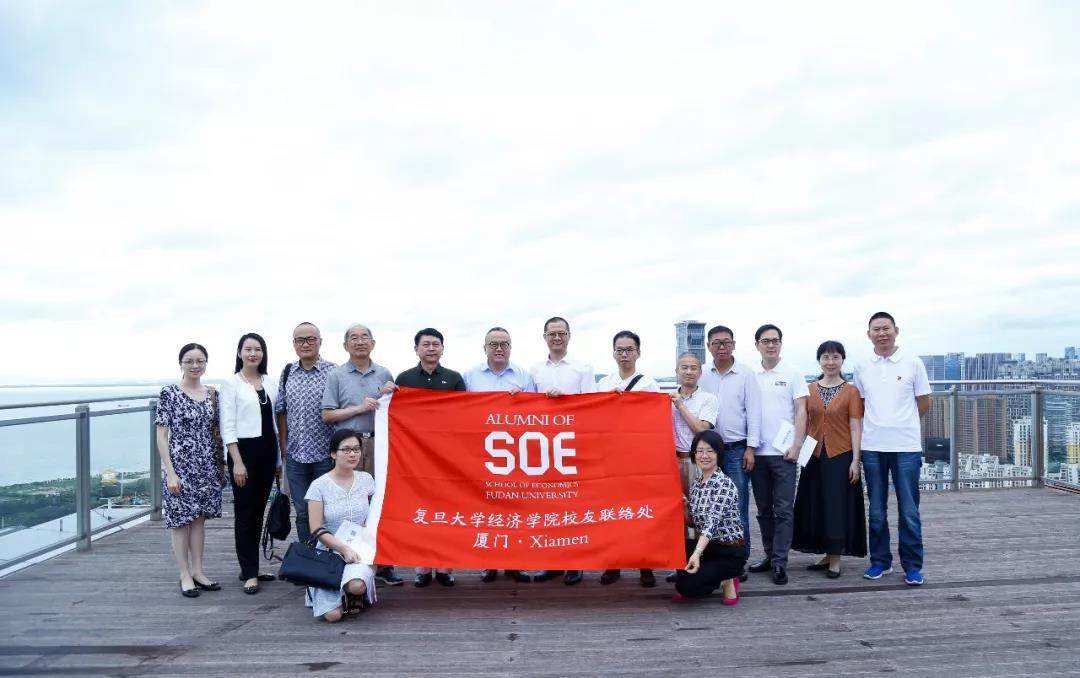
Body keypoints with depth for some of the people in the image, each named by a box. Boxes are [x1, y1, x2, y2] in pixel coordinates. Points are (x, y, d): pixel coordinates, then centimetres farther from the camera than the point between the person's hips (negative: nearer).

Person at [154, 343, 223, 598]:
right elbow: (161, 435, -9)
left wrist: (220, 464, 9)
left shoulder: (212, 394, 6)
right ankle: (185, 576, 14)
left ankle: (198, 572, 22)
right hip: (180, 465, -5)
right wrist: (170, 472, -13)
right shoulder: (169, 393, -8)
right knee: (180, 519, 4)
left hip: (207, 466, 5)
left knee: (199, 518, 12)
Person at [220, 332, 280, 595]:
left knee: (258, 511, 10)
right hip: (243, 450, -5)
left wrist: (279, 457, 10)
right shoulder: (231, 383, -4)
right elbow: (227, 426, -8)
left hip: (267, 450, 5)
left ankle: (251, 568, 20)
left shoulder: (271, 382, 9)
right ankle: (249, 573, 5)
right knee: (245, 512, 0)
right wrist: (237, 461, -14)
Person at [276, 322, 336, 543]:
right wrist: (283, 442, 9)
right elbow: (281, 410, 14)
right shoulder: (287, 373, 8)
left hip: (325, 453, -4)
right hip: (295, 455, 4)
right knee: (302, 512, 12)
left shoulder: (332, 372, -6)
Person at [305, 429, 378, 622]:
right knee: (333, 615, -18)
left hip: (360, 552, 1)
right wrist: (344, 548, -17)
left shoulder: (366, 479, 4)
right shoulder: (319, 486, -6)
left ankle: (354, 595, 5)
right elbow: (316, 530, -7)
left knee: (356, 585, -35)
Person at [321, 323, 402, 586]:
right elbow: (327, 415, 1)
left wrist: (390, 396, 0)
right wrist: (359, 408, -8)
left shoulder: (384, 374, 13)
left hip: (379, 443, 2)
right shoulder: (336, 376, 6)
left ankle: (383, 563, 7)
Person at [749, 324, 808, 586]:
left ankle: (780, 562, 3)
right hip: (757, 452, 3)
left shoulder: (792, 375, 1)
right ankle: (770, 555, 22)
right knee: (764, 509, 11)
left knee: (783, 510, -2)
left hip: (783, 453, -3)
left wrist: (796, 446, -11)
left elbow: (801, 412, -2)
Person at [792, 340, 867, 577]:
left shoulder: (851, 391, -2)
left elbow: (855, 427, -5)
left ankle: (835, 559, 11)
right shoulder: (809, 390, 7)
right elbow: (804, 423, 9)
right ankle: (826, 555, 22)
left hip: (841, 456, -3)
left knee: (838, 505, 1)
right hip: (815, 456, 4)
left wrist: (855, 460, -9)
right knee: (816, 505, 8)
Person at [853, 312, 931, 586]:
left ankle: (913, 566, 12)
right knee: (877, 511, 9)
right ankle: (880, 561, 21)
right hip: (872, 447, 2)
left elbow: (924, 403, 6)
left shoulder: (913, 363, 0)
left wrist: (901, 423, 9)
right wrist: (877, 424, 5)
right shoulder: (861, 367, 6)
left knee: (909, 511, 2)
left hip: (906, 447, -2)